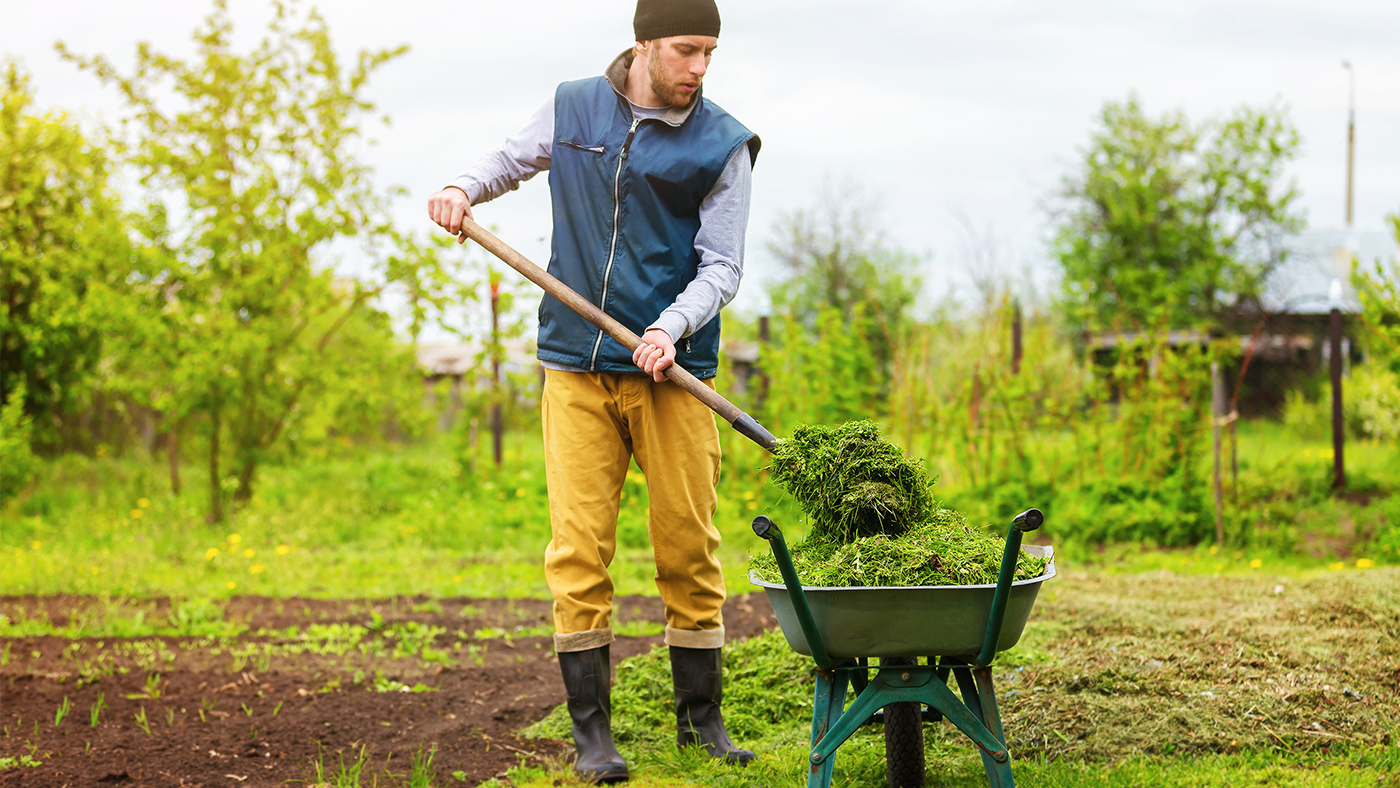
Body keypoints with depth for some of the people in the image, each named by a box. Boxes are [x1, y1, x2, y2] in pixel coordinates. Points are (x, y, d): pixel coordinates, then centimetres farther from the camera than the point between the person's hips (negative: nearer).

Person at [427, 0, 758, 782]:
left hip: (671, 371, -1)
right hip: (576, 366, 1)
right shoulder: (573, 107, 5)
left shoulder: (722, 145, -2)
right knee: (578, 547, -2)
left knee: (689, 547, 3)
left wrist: (672, 327, -21)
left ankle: (702, 715, 19)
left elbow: (722, 267, -4)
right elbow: (513, 159, 24)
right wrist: (464, 189, 2)